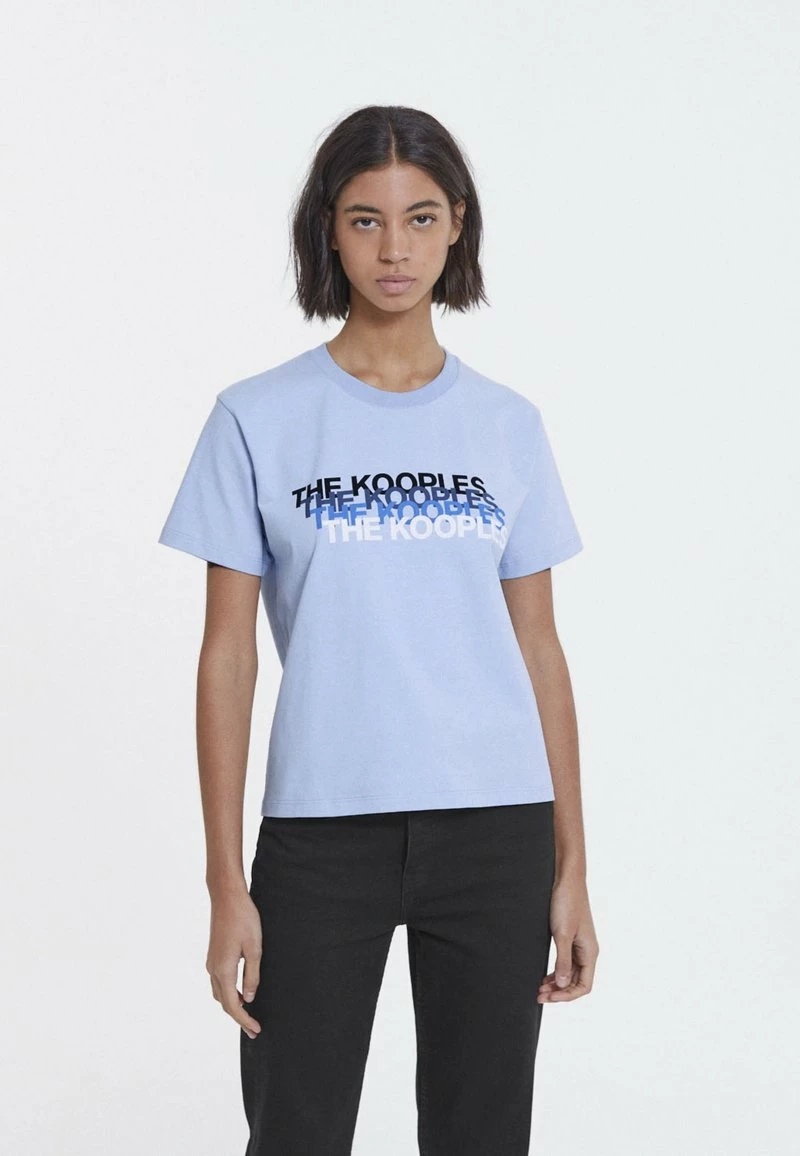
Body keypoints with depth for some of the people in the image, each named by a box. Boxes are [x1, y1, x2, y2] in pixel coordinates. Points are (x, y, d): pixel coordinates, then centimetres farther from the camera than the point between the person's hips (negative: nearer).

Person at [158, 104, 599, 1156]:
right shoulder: (258, 420, 0)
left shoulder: (508, 425, 7)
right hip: (321, 829, -2)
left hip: (494, 828, 2)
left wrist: (571, 871, 5)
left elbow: (541, 652, 8)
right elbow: (227, 654, -1)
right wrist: (226, 886, -5)